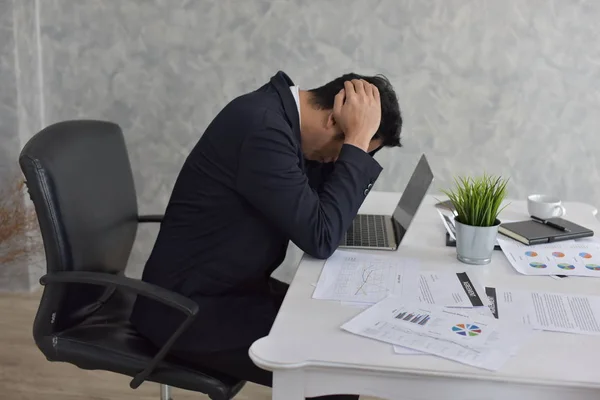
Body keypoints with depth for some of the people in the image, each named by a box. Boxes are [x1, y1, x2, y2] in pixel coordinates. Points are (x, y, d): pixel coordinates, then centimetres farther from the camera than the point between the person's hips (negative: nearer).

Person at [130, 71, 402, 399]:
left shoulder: (280, 111, 2)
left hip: (233, 286, 10)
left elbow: (334, 198, 10)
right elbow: (321, 238, -25)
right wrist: (357, 138, -22)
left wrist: (357, 140, -4)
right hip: (190, 308, -10)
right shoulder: (263, 128, -28)